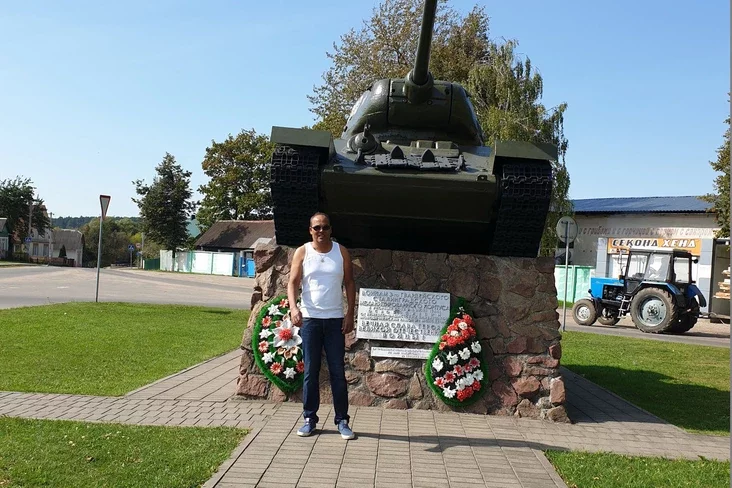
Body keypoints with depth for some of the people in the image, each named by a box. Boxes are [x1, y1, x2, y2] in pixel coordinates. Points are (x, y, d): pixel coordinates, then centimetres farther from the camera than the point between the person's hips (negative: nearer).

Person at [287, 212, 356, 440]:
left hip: (335, 319, 0)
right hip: (310, 318, 0)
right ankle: (310, 418, 16)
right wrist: (293, 307, -21)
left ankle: (342, 420, 11)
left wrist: (350, 314, -3)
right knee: (310, 371, 6)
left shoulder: (341, 252, 3)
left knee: (338, 371, 4)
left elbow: (349, 283, 5)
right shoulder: (302, 252, 1)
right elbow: (293, 282, -4)